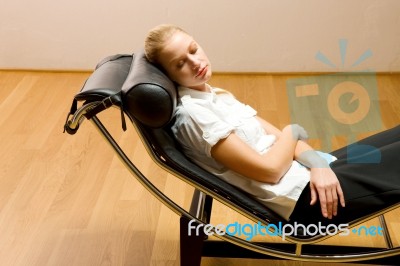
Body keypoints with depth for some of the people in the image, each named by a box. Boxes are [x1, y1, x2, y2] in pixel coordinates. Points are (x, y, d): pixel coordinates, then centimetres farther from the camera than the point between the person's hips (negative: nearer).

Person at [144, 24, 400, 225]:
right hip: (302, 195, -9)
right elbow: (268, 170, -20)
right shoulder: (191, 112, -17)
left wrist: (316, 162, -14)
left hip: (310, 173, 9)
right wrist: (293, 132, -1)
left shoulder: (215, 96, 12)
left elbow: (273, 134, 5)